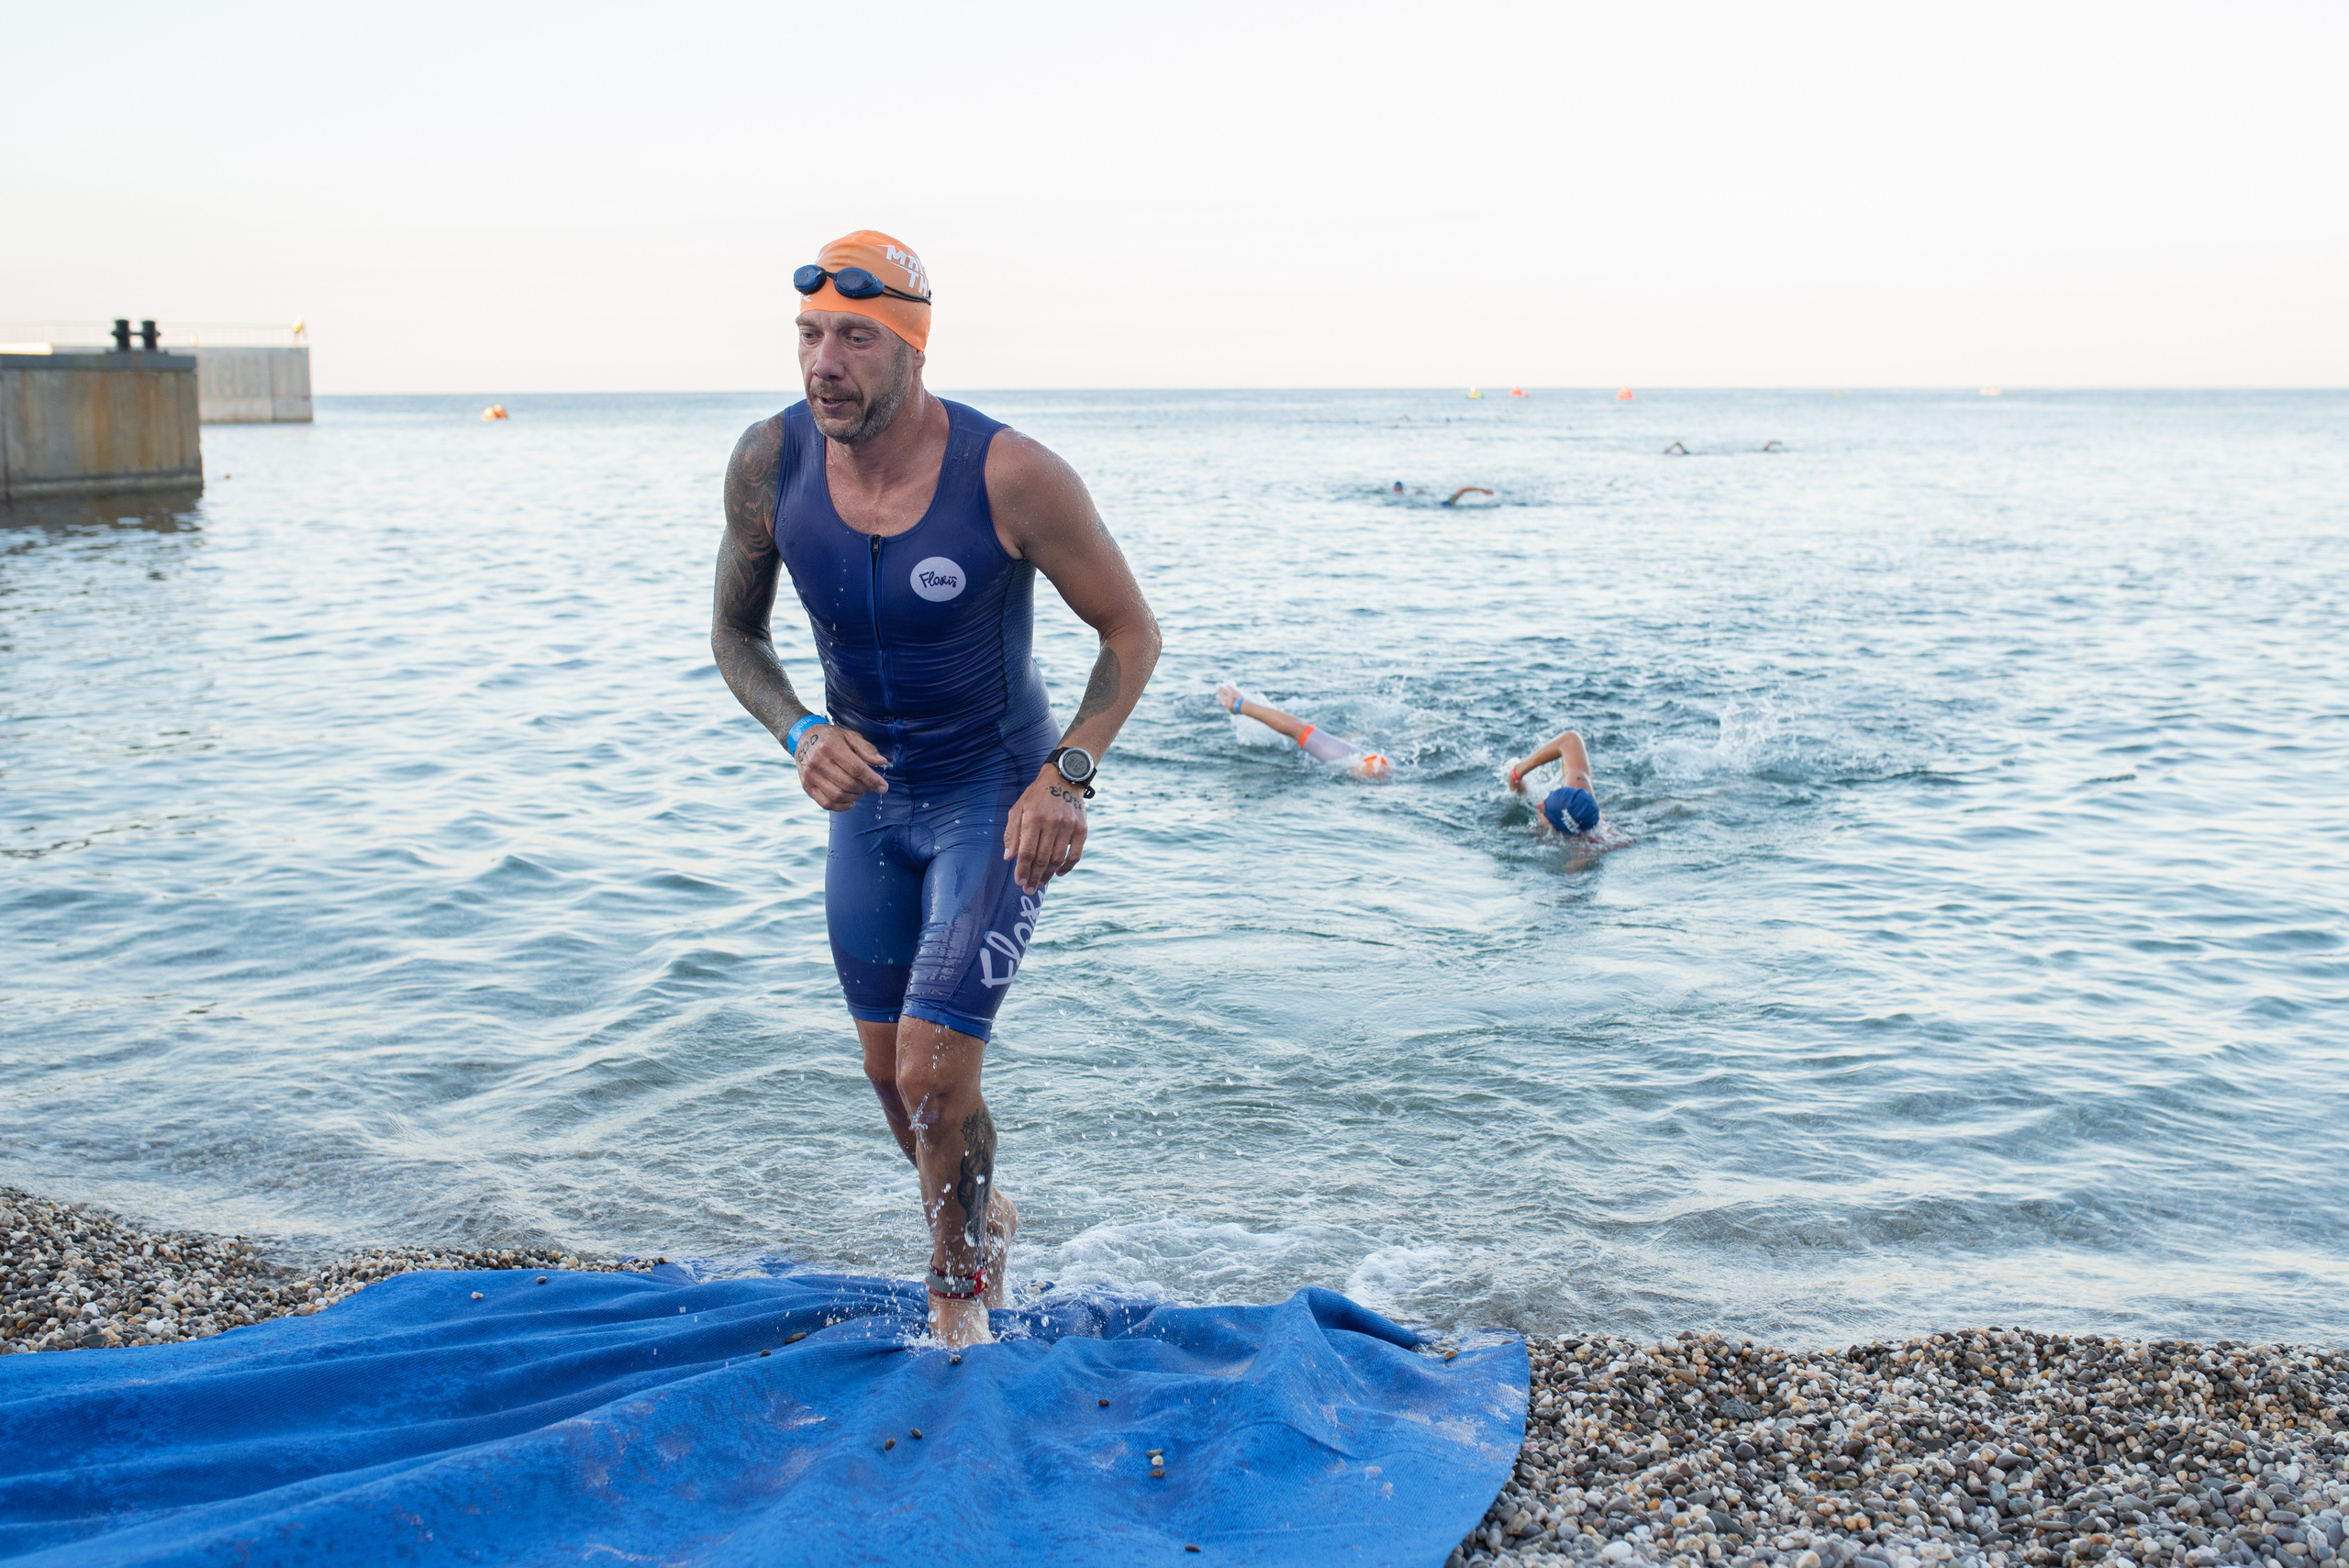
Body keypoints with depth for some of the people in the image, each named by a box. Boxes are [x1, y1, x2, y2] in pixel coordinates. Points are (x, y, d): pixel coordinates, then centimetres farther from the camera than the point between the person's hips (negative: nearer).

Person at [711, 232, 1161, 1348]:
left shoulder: (1011, 477, -25)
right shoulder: (768, 463, -14)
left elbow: (1130, 631, -12)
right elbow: (734, 631, 2)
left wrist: (1067, 775, -23)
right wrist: (799, 733, -16)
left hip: (998, 795, -4)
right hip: (867, 794, 5)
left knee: (935, 1073, -12)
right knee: (889, 1071, 16)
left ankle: (961, 1298, 16)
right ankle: (983, 1215, 46)